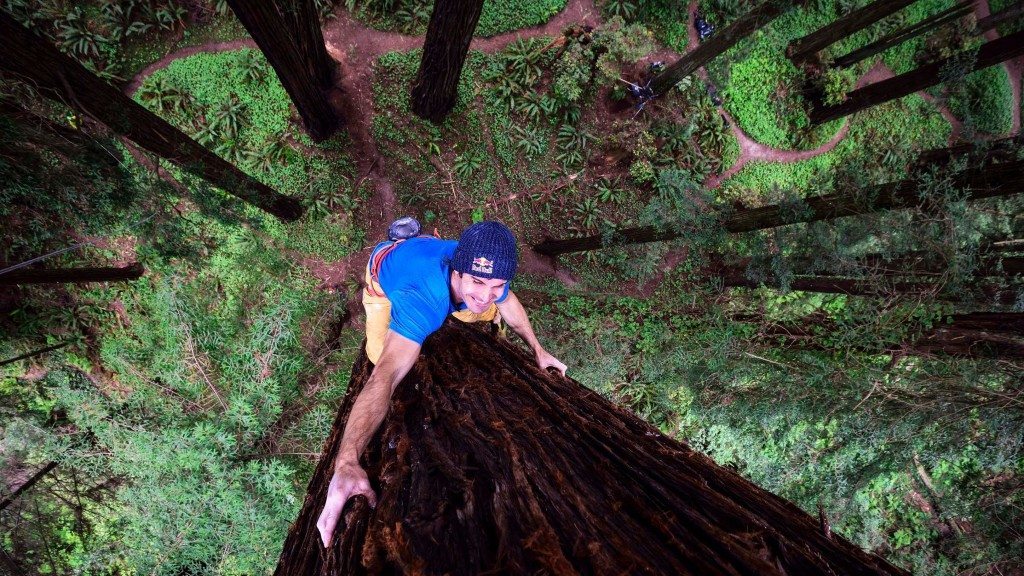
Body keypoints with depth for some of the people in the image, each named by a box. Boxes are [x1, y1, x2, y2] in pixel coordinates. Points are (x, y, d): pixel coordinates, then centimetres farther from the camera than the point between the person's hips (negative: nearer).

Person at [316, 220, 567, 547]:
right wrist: (347, 463, -77)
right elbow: (385, 375, -65)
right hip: (386, 270, -3)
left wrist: (537, 350, -6)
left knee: (490, 316, 9)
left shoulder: (487, 269, -35)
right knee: (382, 355, -13)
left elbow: (508, 301, -9)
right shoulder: (422, 299, -52)